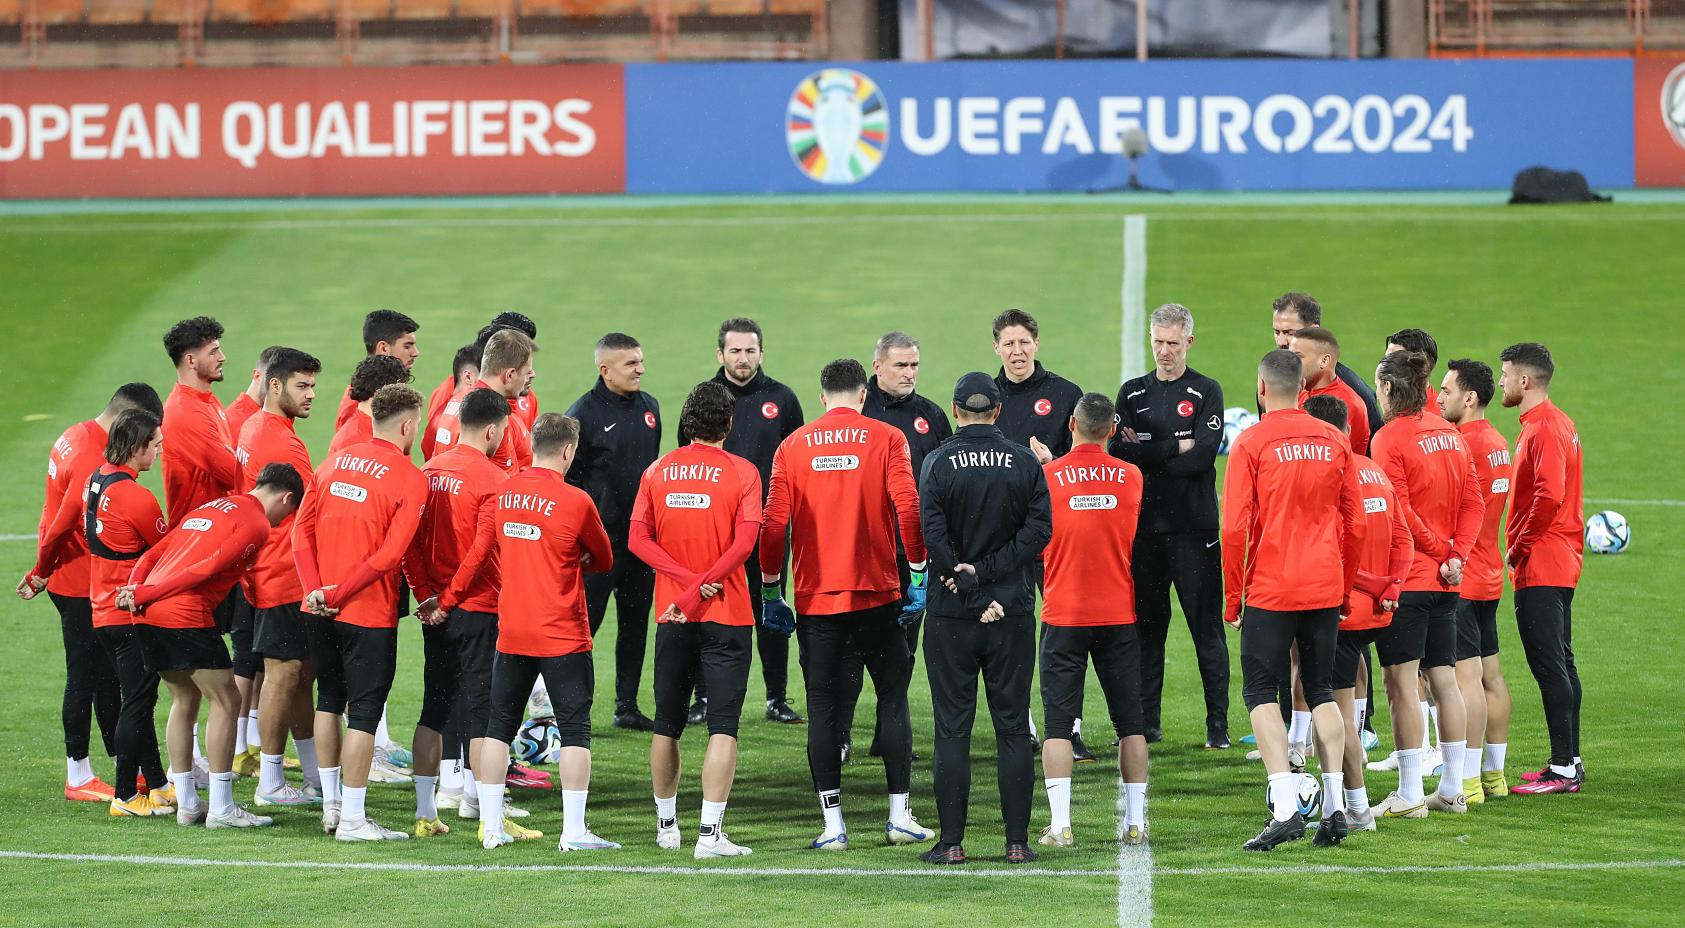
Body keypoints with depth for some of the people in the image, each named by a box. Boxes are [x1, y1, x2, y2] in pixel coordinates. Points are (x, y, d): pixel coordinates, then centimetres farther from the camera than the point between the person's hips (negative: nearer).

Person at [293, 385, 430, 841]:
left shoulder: (336, 460, 8)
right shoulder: (410, 478, -10)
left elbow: (302, 529, 3)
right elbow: (390, 554, -18)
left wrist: (315, 589, -4)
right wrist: (339, 593, -14)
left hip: (322, 609, 6)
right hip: (370, 614, -6)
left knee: (329, 701, 20)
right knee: (364, 712, -1)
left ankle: (331, 804, 28)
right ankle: (352, 819, -1)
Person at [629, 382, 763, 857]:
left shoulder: (657, 471, 4)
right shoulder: (742, 472, -6)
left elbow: (639, 540, -3)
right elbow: (744, 542, -16)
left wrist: (688, 581, -11)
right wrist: (701, 589, -16)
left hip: (671, 617, 4)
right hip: (726, 618, -4)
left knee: (667, 725, 15)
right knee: (723, 728, -4)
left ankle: (666, 825, 25)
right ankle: (710, 834, -11)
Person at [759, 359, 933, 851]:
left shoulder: (793, 446, 3)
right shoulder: (886, 439, -2)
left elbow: (774, 523, -1)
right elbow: (908, 507, -10)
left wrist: (770, 591, 7)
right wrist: (918, 574, -2)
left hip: (815, 597, 1)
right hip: (876, 592, -1)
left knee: (822, 706, 5)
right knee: (893, 698, 10)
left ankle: (833, 824, 2)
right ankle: (900, 816, 8)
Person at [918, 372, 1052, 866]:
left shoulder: (937, 463, -5)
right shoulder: (1024, 462, 1)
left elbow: (934, 537, -13)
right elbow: (1039, 528, -7)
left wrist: (970, 582, -9)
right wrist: (989, 572, -8)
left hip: (952, 616, -1)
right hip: (1012, 612, 1)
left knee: (952, 730, 3)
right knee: (1013, 728, 6)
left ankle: (952, 841, 1)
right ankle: (1017, 841, 4)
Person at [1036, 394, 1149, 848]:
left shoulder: (1046, 477, -8)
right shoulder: (1131, 478, -1)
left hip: (1063, 616, -2)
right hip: (1119, 616, 2)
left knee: (1057, 723, 1)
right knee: (1130, 722, 10)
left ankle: (1060, 823, -7)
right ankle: (1135, 822, 9)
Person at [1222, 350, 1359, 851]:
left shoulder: (1252, 443, -8)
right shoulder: (1334, 442, 6)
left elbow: (1235, 527, -11)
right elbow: (1353, 522, 10)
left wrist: (1232, 597, -1)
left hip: (1270, 589, -4)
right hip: (1325, 588, 4)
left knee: (1262, 692, 2)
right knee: (1322, 691, 13)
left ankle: (1285, 807, -12)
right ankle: (1334, 806, 5)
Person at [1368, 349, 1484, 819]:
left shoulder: (1389, 438, -12)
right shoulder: (1450, 434, 9)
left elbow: (1399, 512, -17)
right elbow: (1474, 501, 6)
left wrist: (1439, 551, -6)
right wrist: (1455, 555, -1)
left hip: (1406, 576, -7)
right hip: (1445, 583, 7)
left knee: (1402, 683, -3)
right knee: (1444, 678, 12)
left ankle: (1409, 793, -3)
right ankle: (1453, 789, 15)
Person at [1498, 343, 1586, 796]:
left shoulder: (1543, 430, -16)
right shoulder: (1559, 423, 16)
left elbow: (1549, 495, -28)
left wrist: (1519, 547, -17)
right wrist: (1521, 544, 15)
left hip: (1539, 568, -11)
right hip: (1562, 564, 11)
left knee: (1549, 666, -9)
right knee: (1560, 664, 13)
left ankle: (1562, 768, -9)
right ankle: (1570, 762, 18)